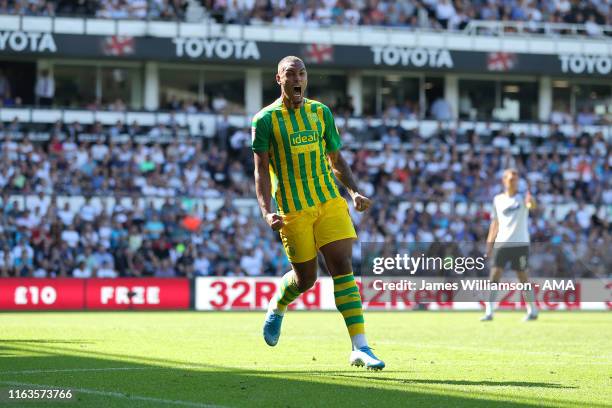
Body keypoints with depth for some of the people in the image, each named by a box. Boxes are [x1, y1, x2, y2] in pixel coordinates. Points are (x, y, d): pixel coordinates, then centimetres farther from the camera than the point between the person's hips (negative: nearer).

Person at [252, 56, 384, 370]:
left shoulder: (321, 112, 10)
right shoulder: (266, 119, -2)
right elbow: (261, 169, -5)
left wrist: (354, 192, 1)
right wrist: (266, 212, -17)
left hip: (330, 201, 3)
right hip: (293, 209, -3)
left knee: (343, 267, -9)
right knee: (305, 277, 4)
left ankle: (360, 347, -13)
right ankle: (277, 308, 40)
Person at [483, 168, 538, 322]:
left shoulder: (522, 198, 0)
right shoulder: (498, 200, 11)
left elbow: (532, 205, -24)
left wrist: (531, 202, -49)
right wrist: (489, 244, 10)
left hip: (520, 244, -3)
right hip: (501, 244, 3)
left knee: (523, 277, 1)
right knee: (494, 276, -8)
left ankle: (532, 311, 14)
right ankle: (489, 312, -9)